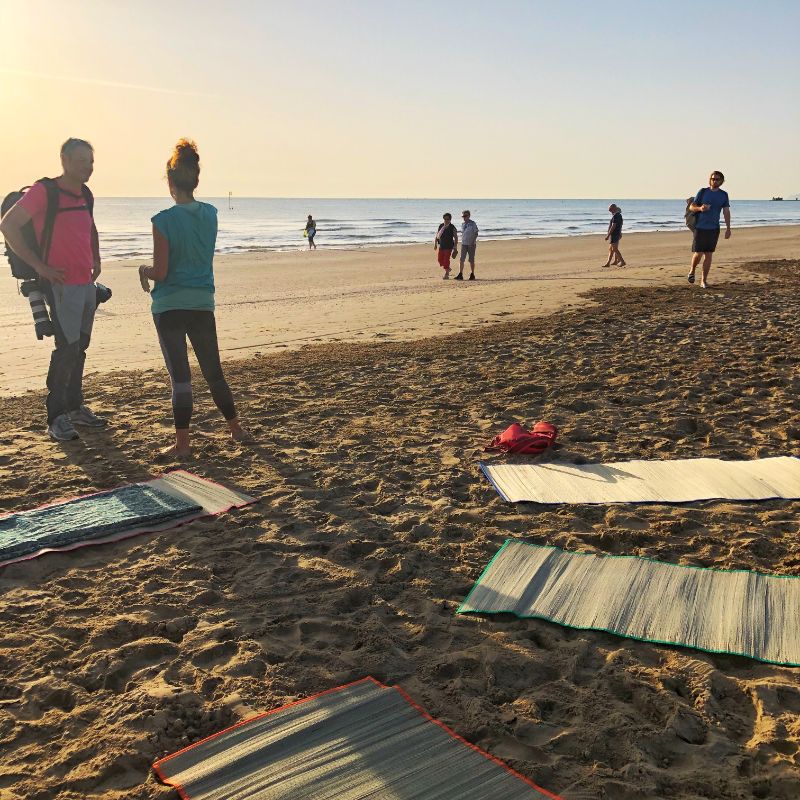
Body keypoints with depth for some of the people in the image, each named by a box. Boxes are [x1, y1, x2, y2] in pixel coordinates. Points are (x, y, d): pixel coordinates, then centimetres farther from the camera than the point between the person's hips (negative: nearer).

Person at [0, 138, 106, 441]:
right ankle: (56, 418, -2)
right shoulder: (43, 191, -11)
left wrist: (96, 260, 17)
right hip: (62, 284, -8)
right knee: (67, 348, -10)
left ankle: (74, 407, 24)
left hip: (87, 283, 8)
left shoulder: (84, 194, 12)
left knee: (80, 347, 13)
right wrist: (38, 265, -16)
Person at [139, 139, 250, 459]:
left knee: (180, 376, 0)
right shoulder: (210, 214, 2)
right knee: (213, 371, 17)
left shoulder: (164, 220, -14)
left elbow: (160, 272, -12)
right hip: (203, 304, 5)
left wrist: (144, 269, 7)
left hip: (169, 306, -5)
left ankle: (183, 443, 5)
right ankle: (236, 428, 27)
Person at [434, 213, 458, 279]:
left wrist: (455, 247, -7)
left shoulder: (452, 227, -4)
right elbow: (437, 236, 13)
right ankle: (447, 268, 31)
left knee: (446, 260, -9)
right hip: (441, 246, 5)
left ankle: (446, 274, 1)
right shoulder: (441, 226, 7)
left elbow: (456, 238, -3)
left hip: (449, 247, -5)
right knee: (440, 260, 6)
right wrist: (435, 244, 7)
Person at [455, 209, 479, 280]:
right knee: (461, 259, -4)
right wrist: (462, 241, 14)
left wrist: (473, 241, -16)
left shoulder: (472, 223, -5)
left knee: (471, 260, 2)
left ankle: (472, 275, 11)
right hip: (464, 244, 5)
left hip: (471, 244, -4)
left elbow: (476, 233, -7)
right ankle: (460, 275, -4)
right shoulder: (462, 224, 10)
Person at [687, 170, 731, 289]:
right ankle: (692, 271, 25)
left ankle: (704, 280, 6)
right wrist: (700, 208, -22)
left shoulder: (724, 195, 6)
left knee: (708, 255, 0)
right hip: (700, 228, -2)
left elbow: (726, 212, 4)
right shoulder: (702, 192, 0)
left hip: (714, 229, 2)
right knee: (698, 253, -5)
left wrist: (728, 228, -4)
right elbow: (691, 207, 0)